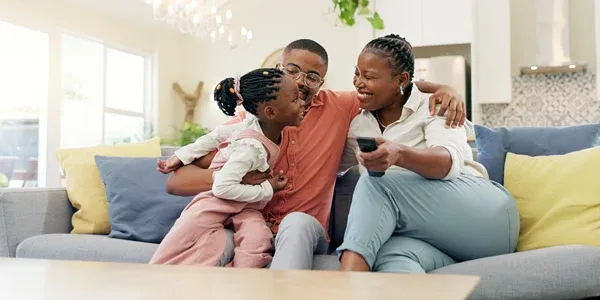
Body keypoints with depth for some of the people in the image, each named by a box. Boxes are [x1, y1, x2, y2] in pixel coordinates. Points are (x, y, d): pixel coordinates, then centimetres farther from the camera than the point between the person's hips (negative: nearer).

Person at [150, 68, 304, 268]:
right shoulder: (252, 147, -30)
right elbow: (223, 187, -32)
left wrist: (182, 156, 6)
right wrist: (267, 190, -24)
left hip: (244, 206, 6)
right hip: (215, 202, -6)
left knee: (258, 239, -24)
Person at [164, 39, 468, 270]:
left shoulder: (339, 107, 4)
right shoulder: (246, 122, 0)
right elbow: (175, 181, -5)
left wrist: (443, 88, -8)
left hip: (303, 234, 2)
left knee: (297, 223, -36)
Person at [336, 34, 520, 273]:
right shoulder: (358, 124, 19)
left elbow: (451, 161, -18)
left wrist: (399, 154, -39)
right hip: (430, 238, 3)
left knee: (377, 181, -28)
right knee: (391, 258, -37)